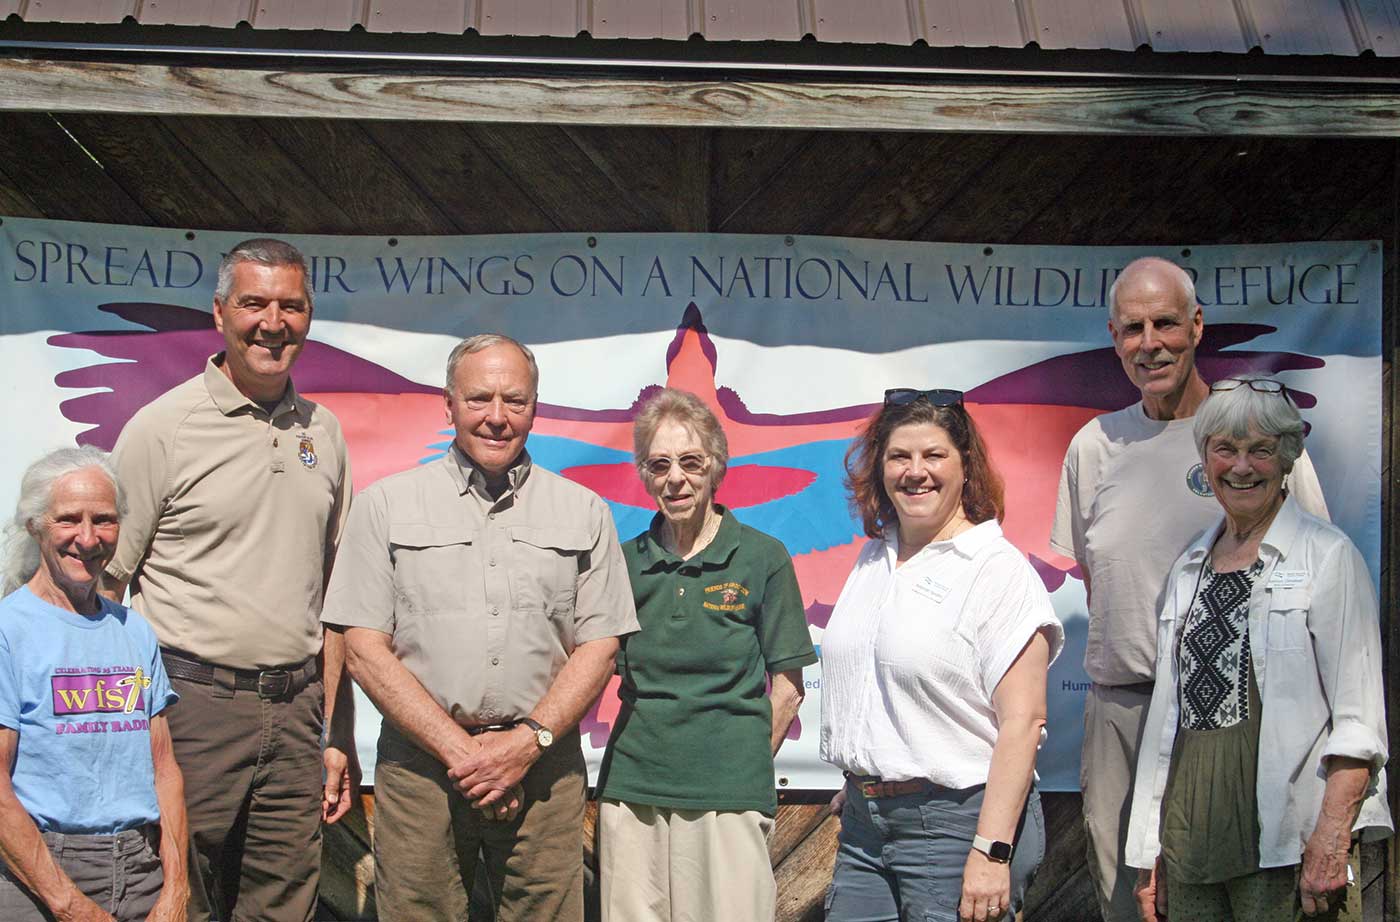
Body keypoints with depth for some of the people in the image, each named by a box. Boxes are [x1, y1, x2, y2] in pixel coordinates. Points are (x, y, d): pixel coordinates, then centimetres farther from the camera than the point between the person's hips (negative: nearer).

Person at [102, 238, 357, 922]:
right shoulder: (162, 427, -3)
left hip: (295, 711, 5)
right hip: (193, 707, -4)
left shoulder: (323, 433, 12)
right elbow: (101, 589, -3)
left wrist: (338, 736, 14)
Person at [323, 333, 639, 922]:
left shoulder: (584, 513, 9)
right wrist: (458, 748, -9)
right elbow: (364, 647, 0)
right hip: (420, 760, -1)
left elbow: (599, 647, 6)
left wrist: (526, 743, -9)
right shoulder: (386, 505, 5)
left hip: (543, 764, 1)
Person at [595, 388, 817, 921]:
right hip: (631, 790, 3)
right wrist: (647, 754, 5)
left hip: (729, 796, -3)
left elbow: (787, 686, 3)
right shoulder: (627, 560, 8)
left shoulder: (762, 558, 0)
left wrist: (747, 764, -1)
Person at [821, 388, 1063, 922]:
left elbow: (1023, 722, -16)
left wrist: (991, 853, -20)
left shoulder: (999, 570, -10)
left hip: (958, 821, -6)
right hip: (865, 821, 6)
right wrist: (858, 783, 15)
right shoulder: (875, 558, 11)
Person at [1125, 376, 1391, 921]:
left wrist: (1331, 840, -18)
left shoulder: (1327, 556, -1)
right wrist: (1152, 855, 12)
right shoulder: (1188, 569, 15)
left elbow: (1358, 717, -8)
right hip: (1191, 837, 5)